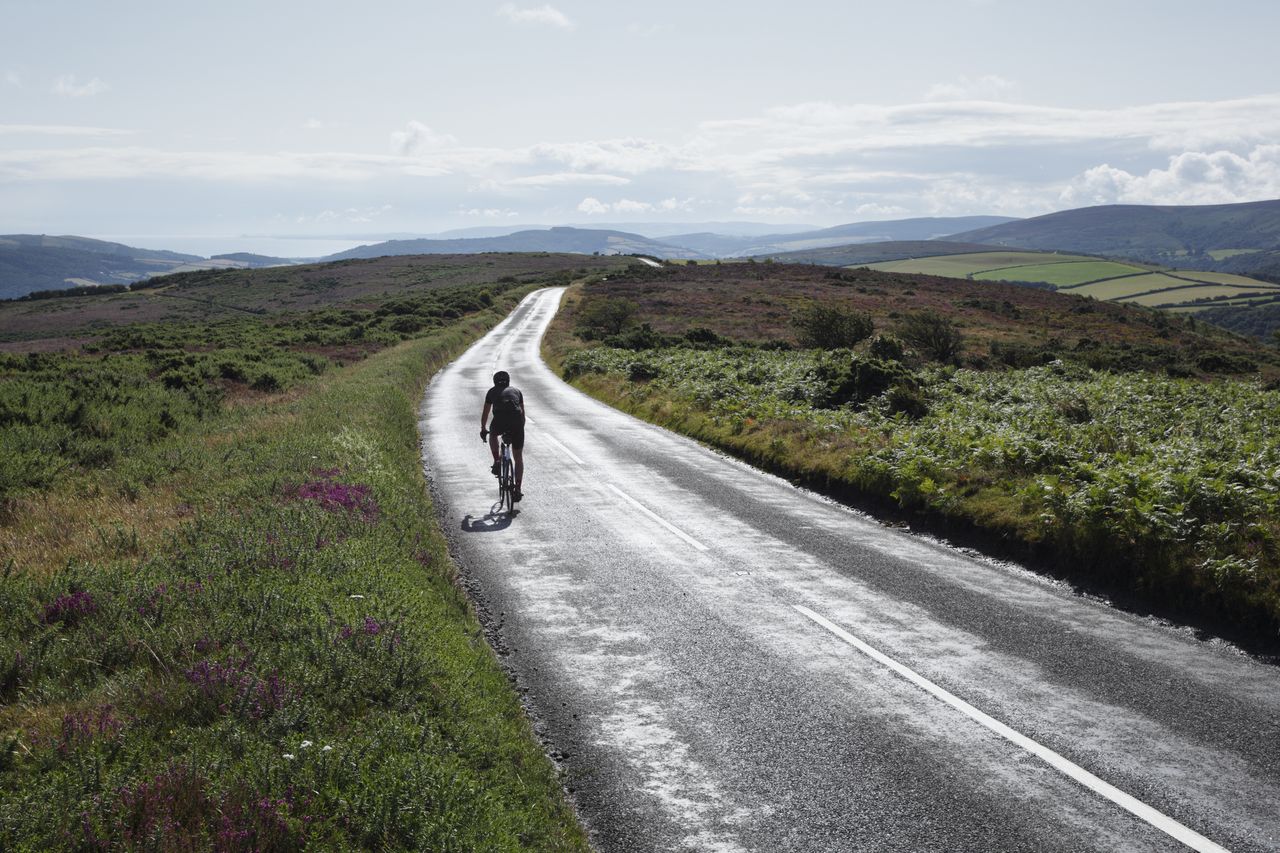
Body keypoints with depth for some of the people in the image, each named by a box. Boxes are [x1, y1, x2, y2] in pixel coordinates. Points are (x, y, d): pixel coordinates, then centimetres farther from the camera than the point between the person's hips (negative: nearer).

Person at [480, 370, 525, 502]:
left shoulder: (492, 392, 25)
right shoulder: (516, 391, 28)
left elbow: (485, 413, 33)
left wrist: (483, 429, 47)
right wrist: (521, 428, 47)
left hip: (499, 421, -1)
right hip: (517, 422, 1)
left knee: (493, 435, 37)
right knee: (518, 458, 14)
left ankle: (496, 462, 22)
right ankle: (518, 490, 8)